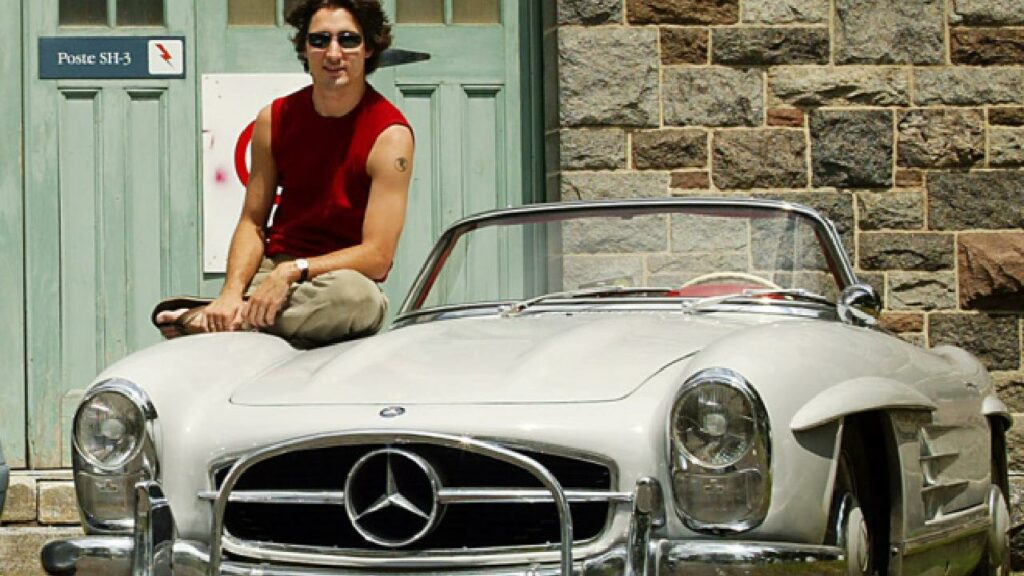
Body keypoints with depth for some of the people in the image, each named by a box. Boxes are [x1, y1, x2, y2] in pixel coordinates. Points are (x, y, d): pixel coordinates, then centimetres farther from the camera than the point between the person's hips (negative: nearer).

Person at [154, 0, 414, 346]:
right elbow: (252, 222, 5)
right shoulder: (275, 119, 5)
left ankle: (206, 319, -30)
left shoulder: (390, 135, -9)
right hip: (272, 273, 2)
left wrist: (293, 271, -25)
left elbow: (377, 257, -15)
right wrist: (232, 291, -15)